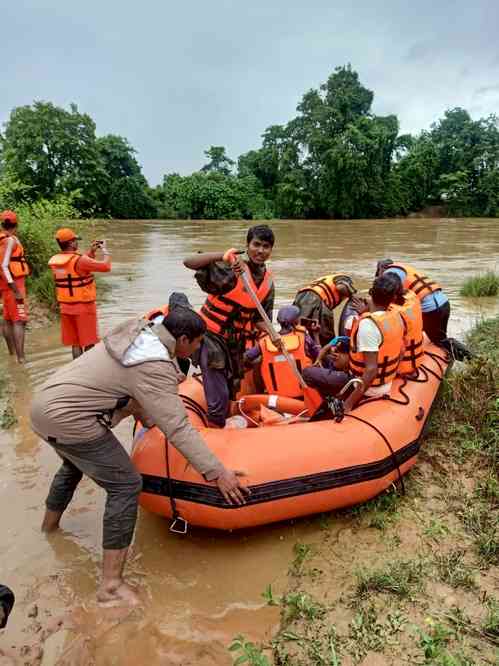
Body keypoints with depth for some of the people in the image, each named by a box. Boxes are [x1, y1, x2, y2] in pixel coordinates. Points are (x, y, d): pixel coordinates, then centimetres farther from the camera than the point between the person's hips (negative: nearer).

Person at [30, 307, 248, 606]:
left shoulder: (139, 331, 5)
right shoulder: (154, 367, -20)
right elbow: (178, 428, -23)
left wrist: (145, 416, 31)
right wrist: (217, 472, -20)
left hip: (45, 404, 10)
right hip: (68, 419, -10)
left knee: (74, 463, 34)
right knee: (126, 485, -4)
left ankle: (50, 524, 59)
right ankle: (111, 584, 3)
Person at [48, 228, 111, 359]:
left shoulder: (54, 261, 3)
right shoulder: (80, 260, -20)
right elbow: (105, 266, -18)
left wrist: (91, 251, 14)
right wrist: (105, 250, -2)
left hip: (66, 307, 7)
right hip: (83, 307, -7)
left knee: (75, 343, 14)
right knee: (89, 343, 4)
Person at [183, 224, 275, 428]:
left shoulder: (268, 281, 1)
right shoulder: (230, 268, -18)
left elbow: (258, 319, 7)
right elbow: (188, 262, -28)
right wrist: (223, 256, -39)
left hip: (236, 343, 7)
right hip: (211, 337, -7)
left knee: (232, 393, 21)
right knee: (219, 397, -8)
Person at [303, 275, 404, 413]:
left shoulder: (367, 324, -28)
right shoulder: (397, 317, -4)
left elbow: (371, 369, -31)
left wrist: (349, 403, -28)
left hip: (368, 387, -8)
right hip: (387, 384, 8)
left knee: (307, 373, -3)